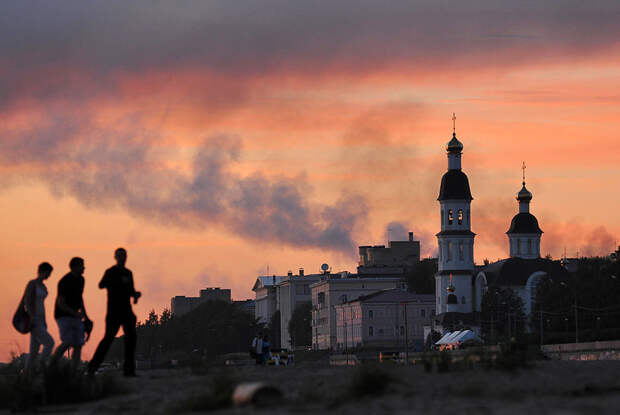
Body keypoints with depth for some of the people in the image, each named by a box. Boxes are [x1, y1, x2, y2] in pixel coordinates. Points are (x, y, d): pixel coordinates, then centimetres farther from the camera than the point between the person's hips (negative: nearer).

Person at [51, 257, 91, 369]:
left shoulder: (80, 279, 9)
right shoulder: (64, 282, -17)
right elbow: (60, 304, -19)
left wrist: (85, 315, 17)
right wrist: (76, 313, -26)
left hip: (75, 317, 8)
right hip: (63, 316, -8)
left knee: (78, 345, 3)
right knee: (67, 343, -19)